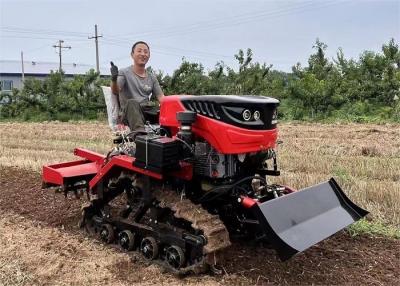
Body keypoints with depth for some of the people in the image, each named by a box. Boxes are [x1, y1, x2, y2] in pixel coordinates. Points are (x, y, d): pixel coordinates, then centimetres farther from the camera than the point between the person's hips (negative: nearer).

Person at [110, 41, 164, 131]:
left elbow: (161, 97, 11)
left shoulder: (151, 77, 18)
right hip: (129, 113, -4)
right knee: (132, 103, -36)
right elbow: (115, 91, -13)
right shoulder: (124, 73, 3)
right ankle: (139, 131, -49)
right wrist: (114, 79, -36)